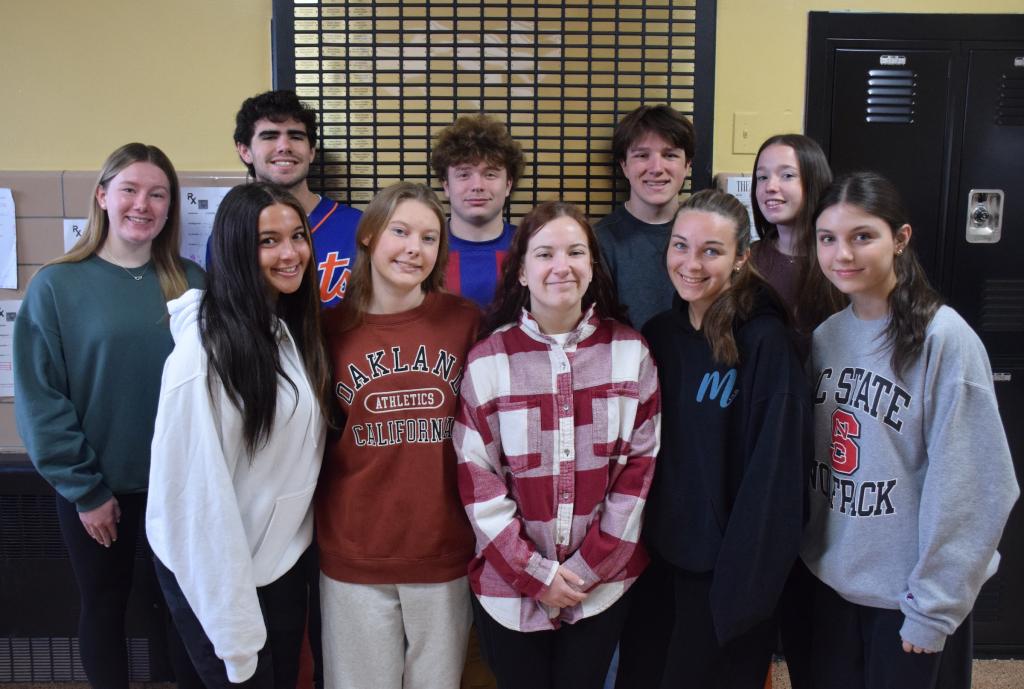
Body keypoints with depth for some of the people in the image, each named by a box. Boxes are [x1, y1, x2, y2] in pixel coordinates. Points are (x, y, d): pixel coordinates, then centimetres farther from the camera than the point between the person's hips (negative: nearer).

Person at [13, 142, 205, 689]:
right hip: (96, 490, -1)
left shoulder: (191, 284, -1)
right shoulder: (56, 285, -8)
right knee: (104, 609, 16)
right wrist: (84, 489, -10)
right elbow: (39, 399, -8)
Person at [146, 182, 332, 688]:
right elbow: (198, 486, -23)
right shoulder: (206, 347, -24)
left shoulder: (294, 329, 3)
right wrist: (232, 626, -21)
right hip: (217, 570, -7)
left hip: (287, 556, 8)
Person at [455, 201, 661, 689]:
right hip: (509, 585, -1)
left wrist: (589, 566, -6)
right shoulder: (487, 360, -7)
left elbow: (642, 464, -2)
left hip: (604, 583, 1)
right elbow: (476, 479, -7)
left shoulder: (630, 351, -2)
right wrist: (532, 572, -10)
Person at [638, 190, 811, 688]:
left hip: (727, 565, -5)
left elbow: (773, 470, -16)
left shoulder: (764, 342, -15)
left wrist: (744, 581, -17)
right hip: (659, 553, 6)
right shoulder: (658, 334, 2)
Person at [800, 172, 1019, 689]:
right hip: (829, 581, 5)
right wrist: (805, 554, 4)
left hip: (907, 595, -5)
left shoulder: (944, 339, -16)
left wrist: (933, 605, -13)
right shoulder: (824, 335, 1)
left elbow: (970, 487, -16)